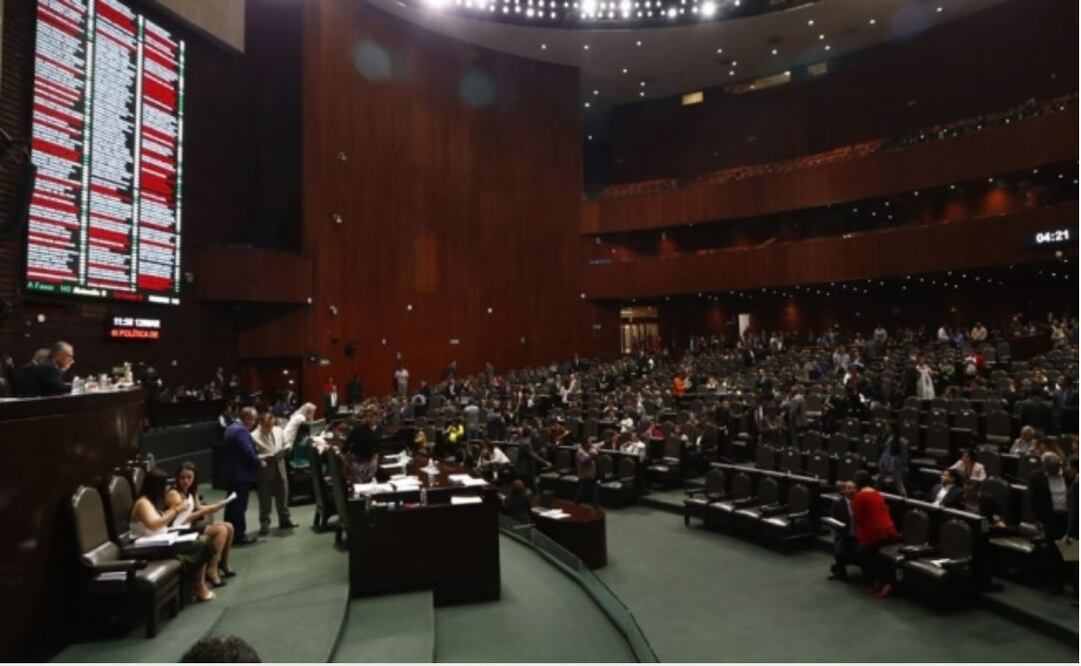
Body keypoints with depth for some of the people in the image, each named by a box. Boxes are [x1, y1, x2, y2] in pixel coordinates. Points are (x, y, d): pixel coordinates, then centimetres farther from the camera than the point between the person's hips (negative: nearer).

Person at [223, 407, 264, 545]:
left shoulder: (232, 427, 14)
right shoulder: (241, 431, -20)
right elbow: (248, 452, -24)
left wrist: (256, 460, 16)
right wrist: (260, 463, -9)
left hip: (232, 473, 10)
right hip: (241, 474, -10)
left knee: (232, 504, 15)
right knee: (239, 506, -4)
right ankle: (239, 535, 2)